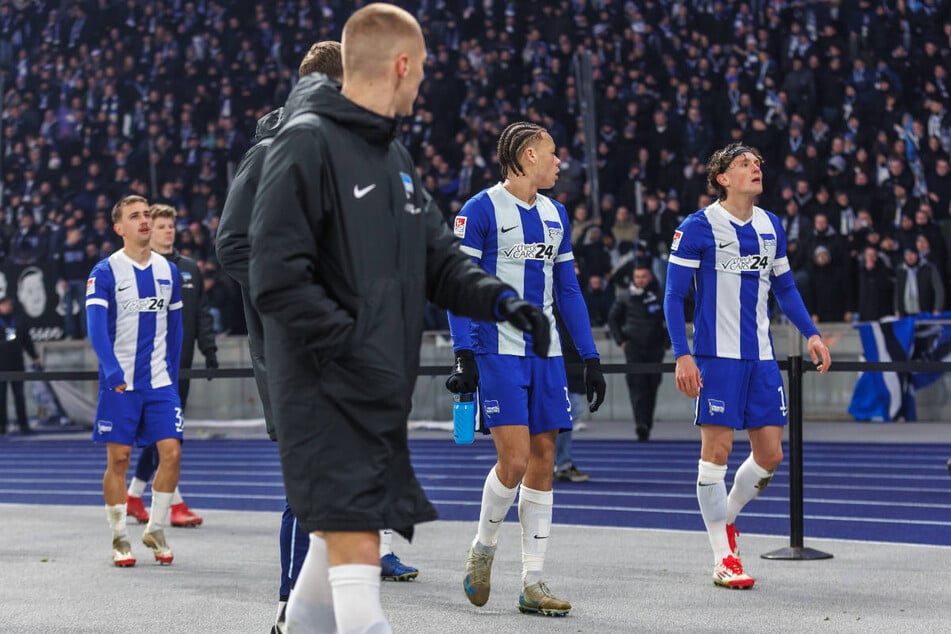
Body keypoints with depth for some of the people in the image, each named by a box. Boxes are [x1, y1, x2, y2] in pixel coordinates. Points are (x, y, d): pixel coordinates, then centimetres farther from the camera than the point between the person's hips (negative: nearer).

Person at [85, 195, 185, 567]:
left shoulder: (168, 271, 8)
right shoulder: (105, 272, -5)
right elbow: (96, 327, -14)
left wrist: (172, 371, 12)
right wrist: (112, 370, -26)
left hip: (160, 382, 3)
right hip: (119, 382, -3)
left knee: (171, 451, -5)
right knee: (118, 458, 1)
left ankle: (156, 530, 11)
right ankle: (119, 537, 12)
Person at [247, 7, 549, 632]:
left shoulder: (395, 154, 16)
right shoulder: (307, 143, -12)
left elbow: (439, 256, 16)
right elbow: (278, 279, -18)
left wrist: (499, 299, -3)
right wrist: (355, 348, -20)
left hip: (381, 394, 9)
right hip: (326, 393, -9)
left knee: (340, 537, 18)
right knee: (357, 552, -14)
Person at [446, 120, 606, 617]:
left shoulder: (555, 215, 14)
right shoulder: (481, 209, -6)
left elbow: (568, 291, 18)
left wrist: (590, 358, 13)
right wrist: (464, 355, -17)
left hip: (544, 355, 6)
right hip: (497, 353, -6)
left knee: (543, 461, 3)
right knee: (514, 459, -14)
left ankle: (532, 583, 8)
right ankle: (482, 550, 12)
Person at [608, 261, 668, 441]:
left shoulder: (660, 296, 2)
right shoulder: (625, 298, 4)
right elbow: (613, 319, 15)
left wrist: (667, 340, 4)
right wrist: (620, 340, 6)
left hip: (655, 348, 1)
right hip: (633, 348, -1)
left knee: (652, 387, 7)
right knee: (637, 386, -14)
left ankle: (647, 424, 18)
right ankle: (641, 425, -23)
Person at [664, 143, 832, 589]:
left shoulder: (771, 226, 11)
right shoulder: (698, 227, -6)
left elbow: (785, 288, 22)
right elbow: (674, 296, -6)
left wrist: (810, 334, 10)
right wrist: (682, 355, -15)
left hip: (761, 356, 6)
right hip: (717, 355, -6)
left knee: (770, 455, 4)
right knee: (717, 450, -5)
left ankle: (725, 518, 29)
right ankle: (723, 559, 4)